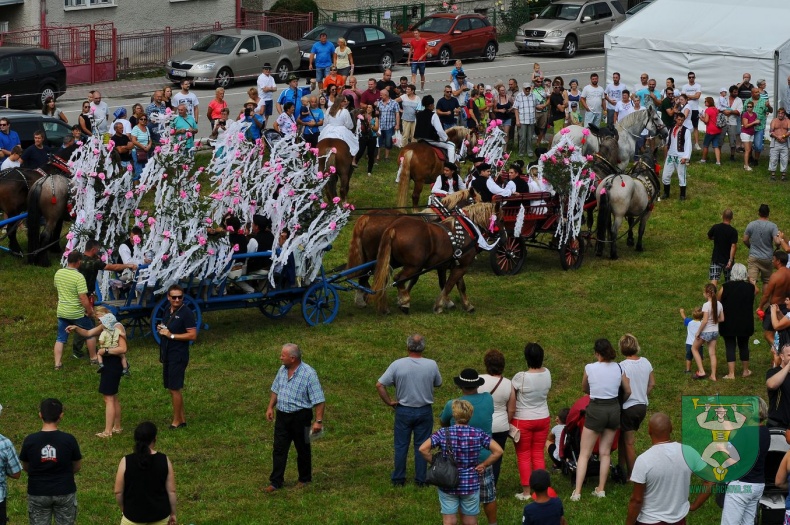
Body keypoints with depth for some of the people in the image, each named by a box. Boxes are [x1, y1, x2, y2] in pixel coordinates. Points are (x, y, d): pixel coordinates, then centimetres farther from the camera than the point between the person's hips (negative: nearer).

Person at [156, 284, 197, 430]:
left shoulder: (186, 313, -14)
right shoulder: (167, 311, 10)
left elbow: (193, 335, -19)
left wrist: (171, 335, -21)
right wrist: (160, 329, 2)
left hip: (178, 356, -8)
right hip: (167, 355, 8)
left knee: (175, 389, -5)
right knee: (171, 388, 13)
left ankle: (177, 421, 5)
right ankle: (182, 419, 22)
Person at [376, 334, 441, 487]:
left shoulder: (397, 364, -14)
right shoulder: (431, 365, -12)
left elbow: (379, 385, -14)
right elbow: (438, 383, 6)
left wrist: (389, 402, -4)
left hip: (403, 411, 0)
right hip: (424, 411, 0)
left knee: (401, 446, 12)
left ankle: (398, 479, 19)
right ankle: (420, 480, 17)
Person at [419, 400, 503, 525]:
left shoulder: (444, 433, -9)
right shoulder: (478, 434, -7)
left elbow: (423, 449, -16)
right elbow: (498, 451, -10)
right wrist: (483, 465, 0)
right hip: (471, 485, 1)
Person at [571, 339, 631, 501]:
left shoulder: (590, 368, -10)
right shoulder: (618, 368, -3)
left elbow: (584, 388, 7)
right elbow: (628, 391, 7)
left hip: (596, 410, -3)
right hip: (614, 409, 3)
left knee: (584, 453, 2)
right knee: (605, 452, 15)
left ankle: (577, 491, -4)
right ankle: (601, 489, 16)